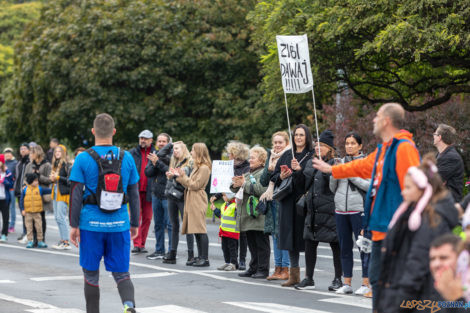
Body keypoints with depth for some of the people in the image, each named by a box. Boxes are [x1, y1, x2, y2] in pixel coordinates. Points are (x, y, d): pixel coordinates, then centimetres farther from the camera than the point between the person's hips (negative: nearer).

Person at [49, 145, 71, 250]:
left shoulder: (66, 164, -11)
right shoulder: (55, 164, 15)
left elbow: (69, 180, -16)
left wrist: (58, 177, -15)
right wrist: (52, 178, 4)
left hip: (63, 194, -9)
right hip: (55, 193, 9)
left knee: (61, 217, -11)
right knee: (57, 217, 10)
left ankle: (66, 243, -9)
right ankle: (62, 240, 16)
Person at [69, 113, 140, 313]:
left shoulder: (83, 158, -6)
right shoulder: (127, 158, 2)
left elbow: (76, 194, -7)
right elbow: (134, 195, 7)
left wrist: (74, 225, -2)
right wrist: (135, 223, 15)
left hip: (91, 225, -2)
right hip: (119, 225, 2)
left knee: (91, 274, 12)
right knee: (121, 273, 7)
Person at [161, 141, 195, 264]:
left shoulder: (190, 163, -5)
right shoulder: (173, 163, 18)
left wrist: (175, 175, -17)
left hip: (182, 198, -7)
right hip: (172, 197, 7)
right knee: (174, 226, 9)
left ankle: (191, 254, -3)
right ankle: (172, 254, 11)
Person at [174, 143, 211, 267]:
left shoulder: (204, 168, -11)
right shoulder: (197, 167, 20)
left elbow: (195, 185, -15)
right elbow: (190, 183, 19)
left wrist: (183, 176, -10)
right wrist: (179, 176, 13)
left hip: (198, 202, -10)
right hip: (191, 201, 10)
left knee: (200, 230, -10)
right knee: (196, 230, 9)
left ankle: (205, 258, -10)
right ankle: (200, 257, 12)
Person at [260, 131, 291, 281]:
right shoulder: (270, 157, 16)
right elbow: (263, 181, 10)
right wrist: (269, 169, -5)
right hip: (272, 201, 7)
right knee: (275, 234, 8)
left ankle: (285, 269, -2)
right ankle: (278, 268, 14)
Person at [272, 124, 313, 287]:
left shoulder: (312, 156, -1)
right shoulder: (286, 156, 16)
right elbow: (274, 176, 16)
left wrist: (300, 170, -23)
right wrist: (281, 177, -5)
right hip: (288, 201, 5)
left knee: (304, 236, -6)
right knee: (291, 236, 6)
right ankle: (294, 275, 14)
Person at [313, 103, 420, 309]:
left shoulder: (404, 148, -15)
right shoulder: (383, 149, 18)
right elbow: (362, 166, 36)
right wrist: (331, 169, 47)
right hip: (381, 228, 10)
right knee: (377, 279, 14)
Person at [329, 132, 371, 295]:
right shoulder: (341, 162, 14)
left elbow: (369, 186, -10)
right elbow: (333, 188, 15)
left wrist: (352, 176, -14)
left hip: (359, 210, -5)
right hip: (340, 209, 5)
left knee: (363, 246, -4)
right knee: (345, 247, 8)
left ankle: (365, 284, 1)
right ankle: (347, 283, 15)